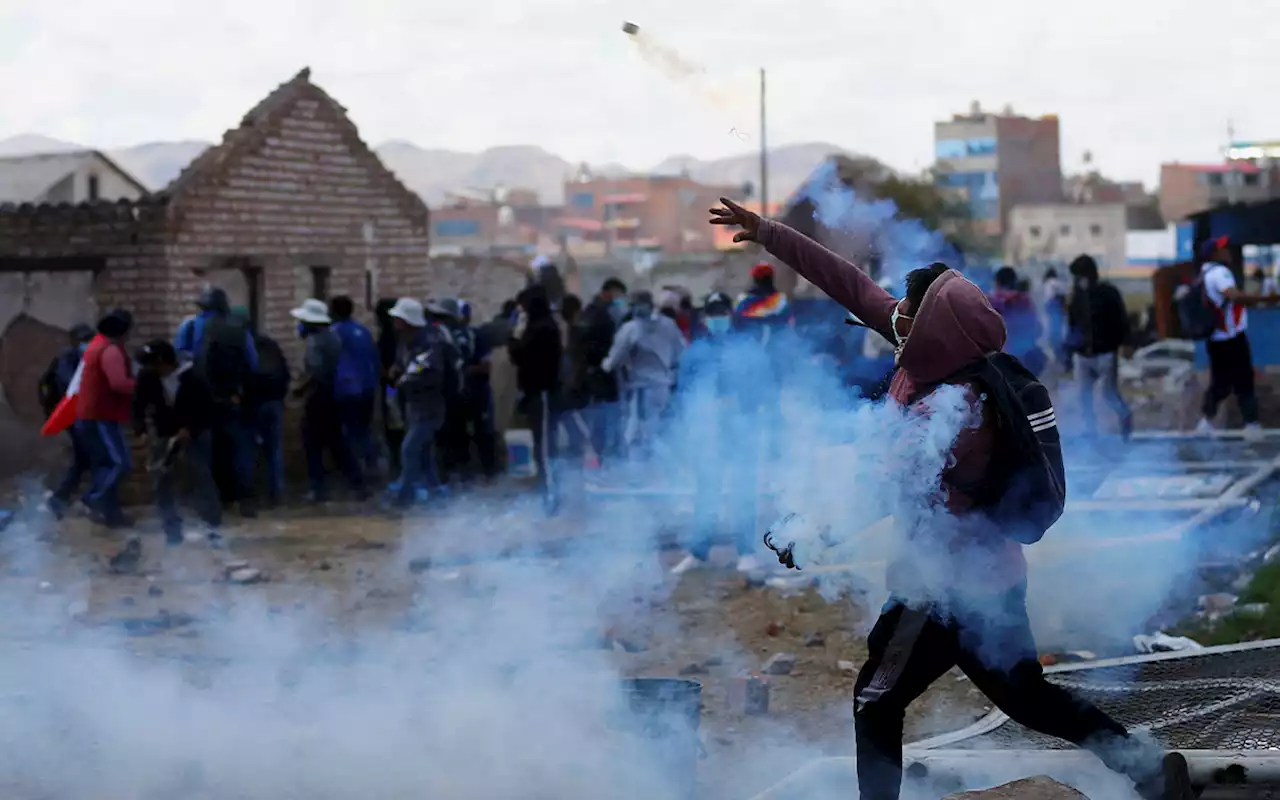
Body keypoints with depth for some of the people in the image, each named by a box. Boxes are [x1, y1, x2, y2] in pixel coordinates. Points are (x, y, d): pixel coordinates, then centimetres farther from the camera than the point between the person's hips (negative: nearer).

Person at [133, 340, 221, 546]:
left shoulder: (193, 379, -22)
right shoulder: (147, 378, -13)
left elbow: (207, 410, -15)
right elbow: (139, 406, -2)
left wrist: (190, 430, -28)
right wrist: (142, 431, -18)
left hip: (193, 434, -3)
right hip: (163, 436, 3)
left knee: (203, 477, -6)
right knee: (163, 482, 2)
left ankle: (213, 526, 0)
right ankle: (172, 529, 11)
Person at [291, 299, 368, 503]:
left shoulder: (314, 340, -15)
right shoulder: (333, 337, 11)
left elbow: (315, 373, -23)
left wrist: (300, 389, -11)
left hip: (317, 398, -8)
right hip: (333, 396, 8)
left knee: (313, 445, 2)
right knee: (337, 442, 12)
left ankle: (319, 489, 3)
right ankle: (358, 485, 7)